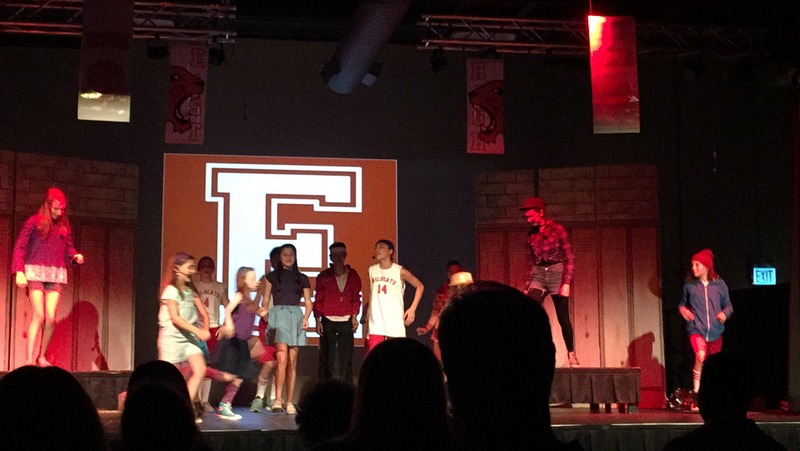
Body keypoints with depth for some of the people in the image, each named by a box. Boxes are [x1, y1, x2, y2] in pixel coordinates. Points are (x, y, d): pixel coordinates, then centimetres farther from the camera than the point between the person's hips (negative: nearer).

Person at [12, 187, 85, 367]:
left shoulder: (64, 225, 11)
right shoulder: (34, 222, -2)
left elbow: (68, 248, 18)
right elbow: (19, 247, -4)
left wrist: (75, 256, -5)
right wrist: (19, 271, -13)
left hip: (56, 274, 4)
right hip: (36, 272, -4)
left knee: (51, 318, -5)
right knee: (38, 316, -12)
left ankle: (42, 356, 9)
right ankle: (29, 359, -8)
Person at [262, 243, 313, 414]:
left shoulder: (302, 278, 16)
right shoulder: (272, 276, 12)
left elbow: (308, 302, 14)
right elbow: (265, 301, 9)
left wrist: (306, 317, -3)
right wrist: (264, 314, -7)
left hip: (296, 316, 2)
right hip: (278, 315, -2)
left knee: (292, 362, 0)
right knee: (282, 357, -19)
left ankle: (289, 402, 3)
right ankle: (278, 399, -19)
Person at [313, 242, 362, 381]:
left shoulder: (353, 275, 7)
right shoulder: (323, 276, 4)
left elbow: (356, 297, 10)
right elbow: (318, 299, 5)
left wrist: (354, 316, 1)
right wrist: (318, 320, -1)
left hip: (346, 321, 1)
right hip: (327, 321, -1)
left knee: (346, 357, 0)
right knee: (326, 357, 0)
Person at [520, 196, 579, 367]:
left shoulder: (557, 229, -6)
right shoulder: (531, 235, 7)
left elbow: (569, 257, -7)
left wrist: (566, 283, -15)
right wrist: (529, 285, 8)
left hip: (557, 273, -4)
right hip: (538, 275, 4)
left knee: (563, 317, -1)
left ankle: (571, 355, 14)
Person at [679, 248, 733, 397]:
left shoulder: (719, 285, 3)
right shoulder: (689, 286, 3)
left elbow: (728, 305, 10)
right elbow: (683, 303, 17)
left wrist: (725, 313, -11)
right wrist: (682, 309, -5)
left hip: (715, 332, 2)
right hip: (697, 329, -2)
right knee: (700, 356, -27)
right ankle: (696, 394, -20)